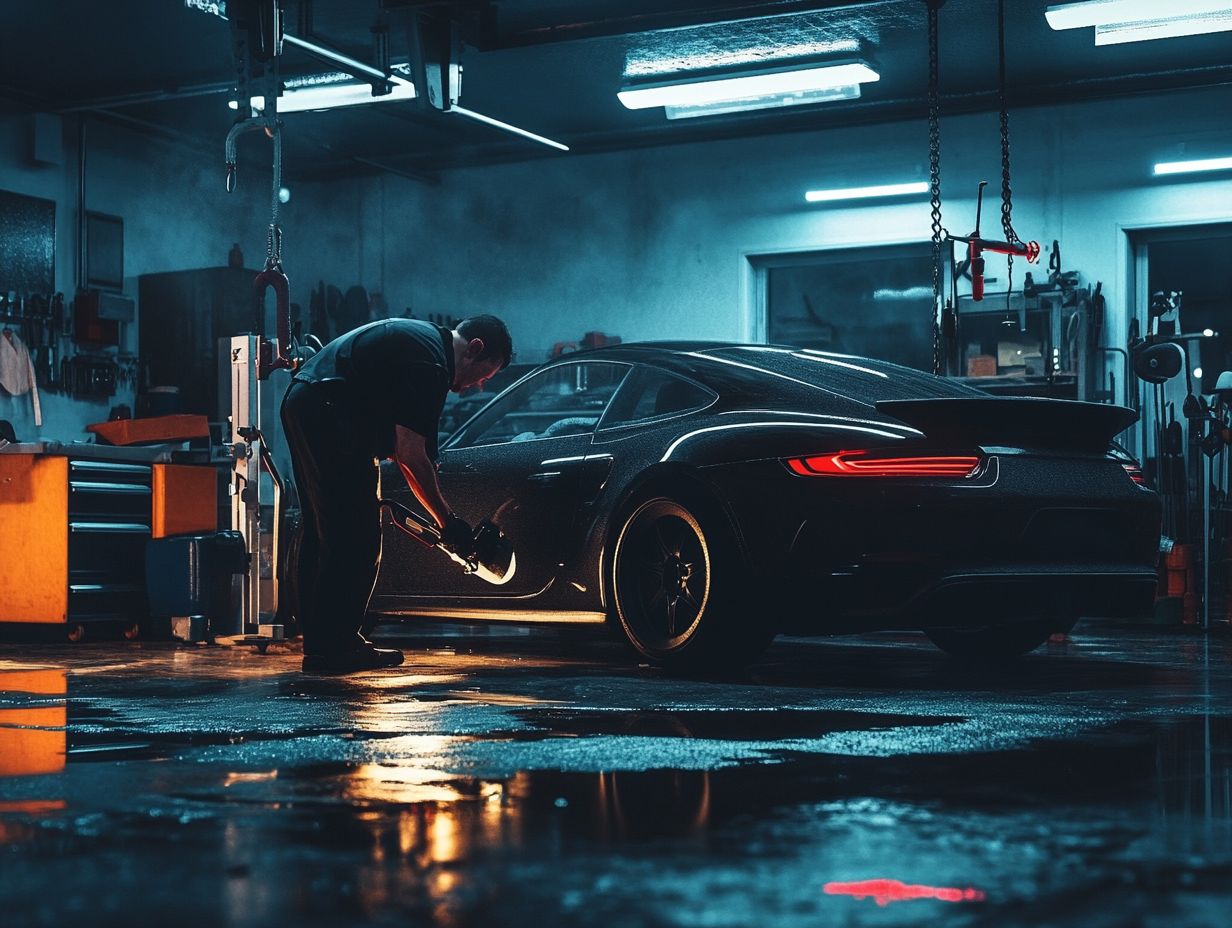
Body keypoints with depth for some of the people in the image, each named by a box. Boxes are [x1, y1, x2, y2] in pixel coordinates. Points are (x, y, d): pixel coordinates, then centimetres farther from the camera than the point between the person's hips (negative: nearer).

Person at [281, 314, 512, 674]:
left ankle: (319, 644, 18)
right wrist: (447, 520, -3)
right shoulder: (430, 364, -12)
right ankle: (336, 647, -4)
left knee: (323, 531, 14)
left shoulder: (420, 337, 19)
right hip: (329, 415, -11)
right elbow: (412, 456, -13)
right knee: (356, 536, -6)